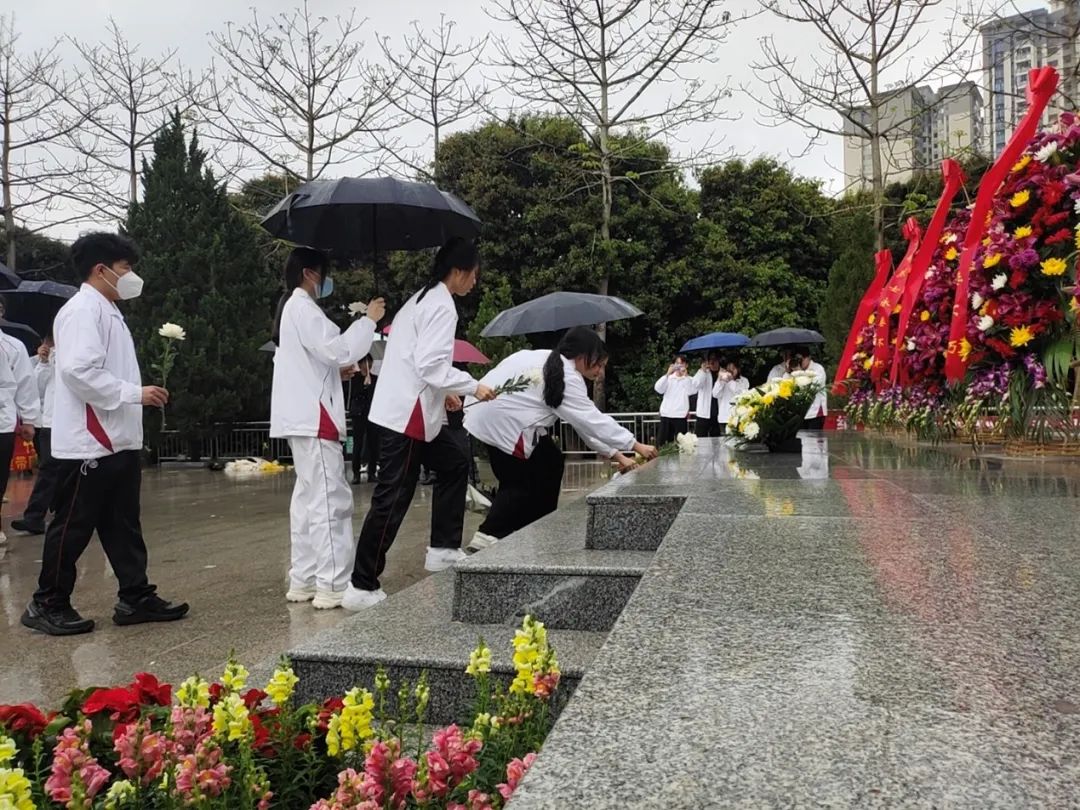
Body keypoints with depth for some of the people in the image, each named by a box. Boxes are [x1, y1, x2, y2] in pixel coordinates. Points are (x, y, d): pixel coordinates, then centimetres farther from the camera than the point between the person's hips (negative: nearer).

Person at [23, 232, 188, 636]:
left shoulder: (109, 311, 18)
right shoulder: (83, 310, -12)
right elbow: (79, 370, -24)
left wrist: (138, 394, 10)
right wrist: (135, 393, -21)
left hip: (119, 441, 10)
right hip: (89, 444, -10)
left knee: (123, 524, 12)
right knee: (73, 526, 1)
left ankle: (136, 598, 19)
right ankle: (47, 604, 14)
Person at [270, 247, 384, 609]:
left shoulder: (292, 308, 22)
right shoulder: (303, 308, -10)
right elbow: (335, 349, -19)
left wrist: (338, 370, 14)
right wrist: (368, 320, -11)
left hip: (304, 416, 11)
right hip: (314, 417, -11)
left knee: (308, 497, 11)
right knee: (330, 498, -11)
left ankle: (303, 580, 15)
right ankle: (332, 585, -10)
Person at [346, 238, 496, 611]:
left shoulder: (422, 299, 17)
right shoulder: (442, 306, -13)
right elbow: (431, 364, -21)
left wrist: (442, 392, 16)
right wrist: (472, 387, -12)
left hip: (413, 409, 10)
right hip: (408, 414, -10)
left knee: (454, 466, 20)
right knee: (392, 498, -6)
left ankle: (442, 549, 25)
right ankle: (362, 586, 0)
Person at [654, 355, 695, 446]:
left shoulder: (689, 379, 8)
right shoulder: (668, 378, 13)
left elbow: (691, 391, -11)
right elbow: (658, 389, -4)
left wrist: (685, 375, -11)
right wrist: (668, 374, -9)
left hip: (681, 415, -2)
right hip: (666, 414, 2)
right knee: (662, 441, 3)